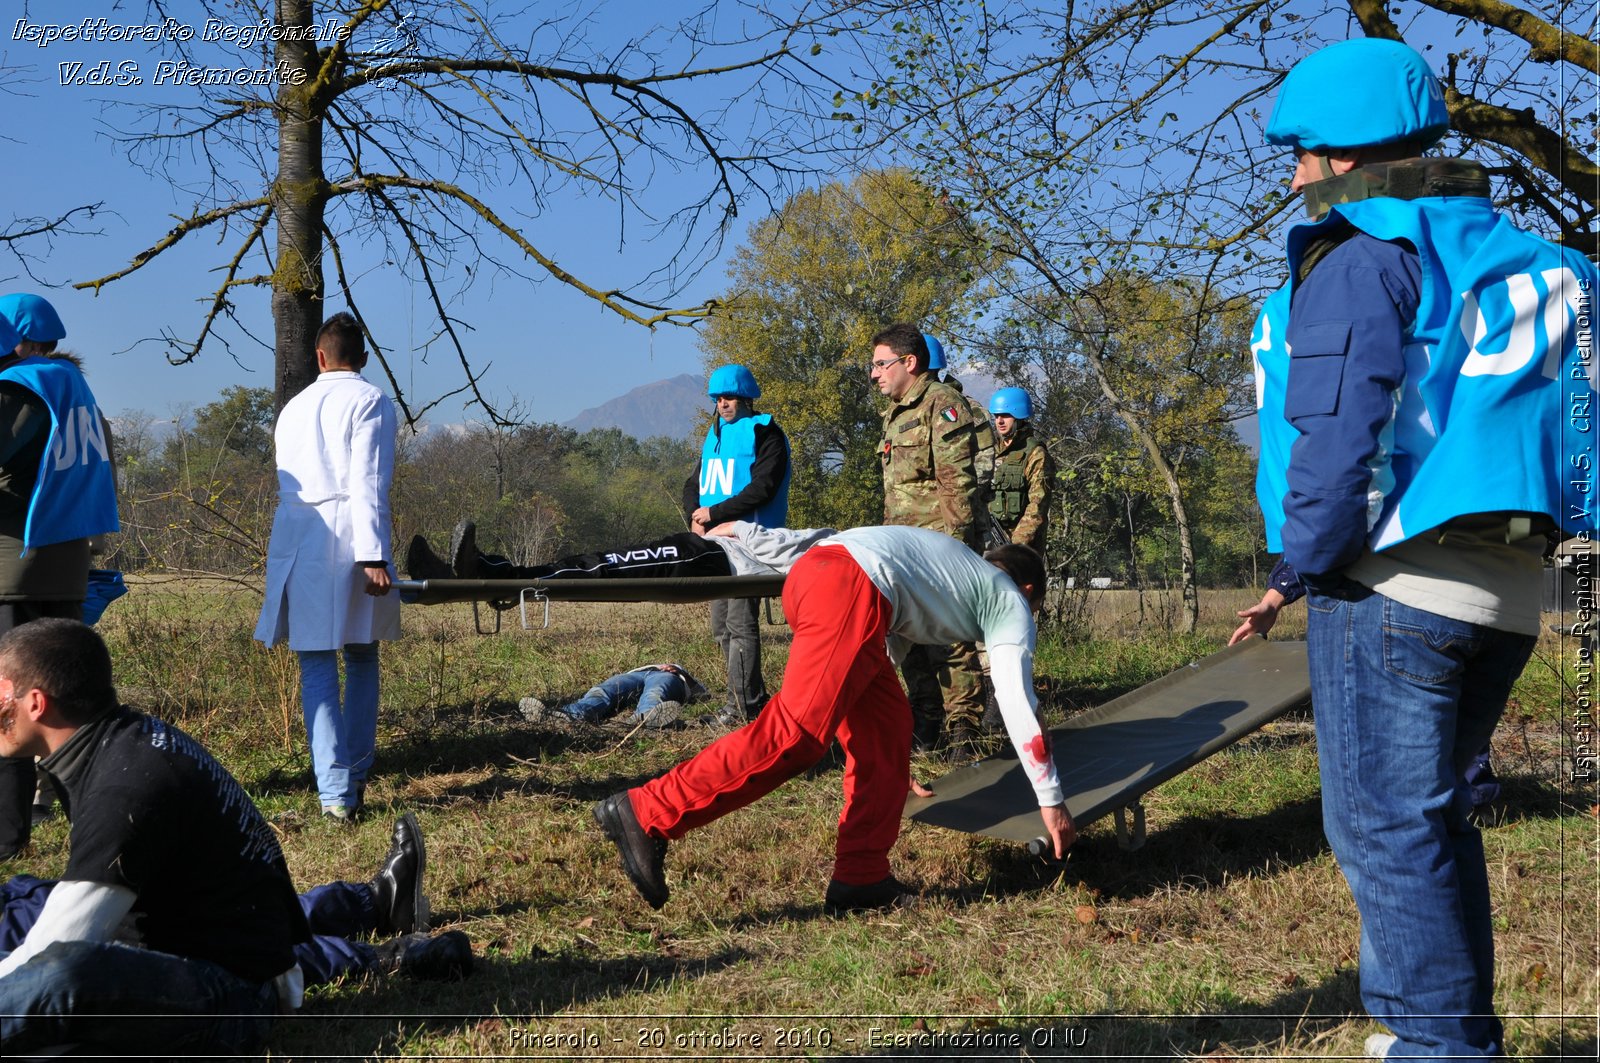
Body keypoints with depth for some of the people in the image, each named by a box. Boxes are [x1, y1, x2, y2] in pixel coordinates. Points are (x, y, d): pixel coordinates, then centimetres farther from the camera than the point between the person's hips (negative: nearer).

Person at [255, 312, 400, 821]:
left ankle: (335, 791, -8)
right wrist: (373, 555, -15)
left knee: (317, 668, 1)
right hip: (349, 543, -3)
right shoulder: (370, 401, 1)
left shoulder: (293, 408, 19)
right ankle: (356, 778, 19)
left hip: (297, 546, 4)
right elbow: (368, 484, -11)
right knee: (362, 660, 12)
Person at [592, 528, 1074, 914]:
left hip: (815, 566, 9)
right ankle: (647, 816, -18)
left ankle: (862, 877, 14)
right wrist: (1050, 800, 22)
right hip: (851, 591, -9)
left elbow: (888, 646, 46)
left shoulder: (962, 569, 41)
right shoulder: (1012, 603, 22)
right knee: (794, 733, -14)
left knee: (885, 726, 15)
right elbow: (1019, 705, 15)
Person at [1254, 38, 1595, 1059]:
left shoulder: (1362, 258, -9)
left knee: (1385, 824, -1)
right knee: (1434, 814, 19)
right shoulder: (1502, 252, 16)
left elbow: (1339, 431, -19)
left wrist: (1309, 558, -6)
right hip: (1507, 590, 9)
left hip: (1393, 585, -9)